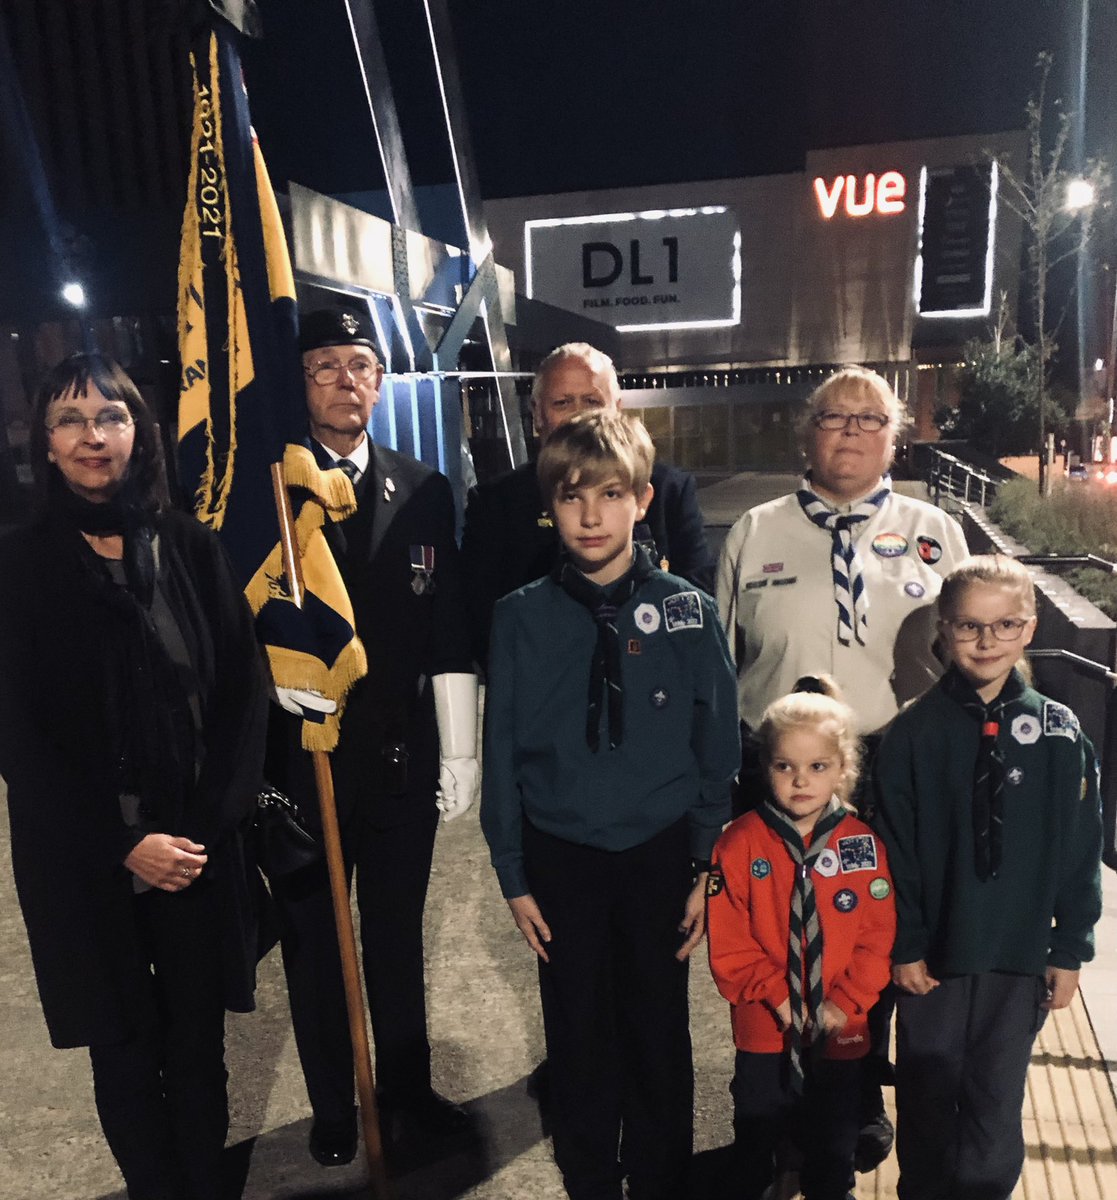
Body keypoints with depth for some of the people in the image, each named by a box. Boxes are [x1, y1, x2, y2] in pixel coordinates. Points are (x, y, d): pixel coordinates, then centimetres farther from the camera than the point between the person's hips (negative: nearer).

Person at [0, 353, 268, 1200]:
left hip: (198, 852, 1)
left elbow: (244, 693, 0)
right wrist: (123, 845, -11)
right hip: (85, 865, -1)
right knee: (125, 1053, 14)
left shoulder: (193, 549, 1)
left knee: (198, 1049, 12)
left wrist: (203, 829, -8)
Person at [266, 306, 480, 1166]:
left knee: (399, 938, 18)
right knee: (313, 944, 16)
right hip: (301, 753, -1)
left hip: (404, 757, 2)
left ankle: (407, 1094, 39)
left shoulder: (423, 491, 1)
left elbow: (449, 631, 1)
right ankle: (334, 1111, 38)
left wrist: (459, 752, 0)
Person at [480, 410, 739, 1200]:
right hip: (561, 857, 1)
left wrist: (709, 868, -2)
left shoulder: (688, 612, -7)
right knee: (578, 1035, 16)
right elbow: (502, 750, -2)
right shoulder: (522, 618, -7)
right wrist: (514, 875, -1)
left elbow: (718, 746, -2)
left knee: (659, 1032, 15)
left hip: (660, 853, 0)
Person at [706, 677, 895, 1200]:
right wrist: (776, 997, -15)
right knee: (756, 1133, 20)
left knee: (834, 1140, 20)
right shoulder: (739, 844, -14)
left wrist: (845, 1003, -12)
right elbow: (728, 941, -11)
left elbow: (878, 936, -6)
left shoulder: (863, 845, -9)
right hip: (764, 1026, -1)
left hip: (840, 1027, 1)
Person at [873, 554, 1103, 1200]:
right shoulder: (915, 732, -8)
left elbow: (1081, 849, 0)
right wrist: (905, 946, -6)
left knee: (997, 1101, 14)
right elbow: (895, 848, -6)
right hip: (935, 954, 0)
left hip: (1021, 956, 1)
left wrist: (1070, 950, 0)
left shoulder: (1059, 732, -5)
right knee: (927, 1098, 16)